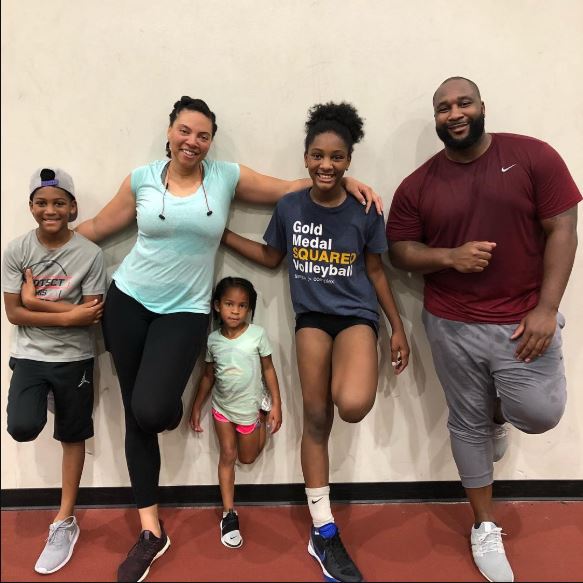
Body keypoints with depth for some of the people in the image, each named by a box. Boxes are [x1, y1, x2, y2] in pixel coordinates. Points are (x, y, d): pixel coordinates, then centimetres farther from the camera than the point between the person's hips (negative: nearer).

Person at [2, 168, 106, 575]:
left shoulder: (90, 254, -10)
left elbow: (93, 314, -13)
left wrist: (36, 301, -14)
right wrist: (67, 316, -18)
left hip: (74, 359, -1)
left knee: (73, 437, 10)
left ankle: (65, 522, 26)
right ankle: (41, 410, 14)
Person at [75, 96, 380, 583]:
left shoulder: (227, 177, 1)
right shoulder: (141, 179, 2)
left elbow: (289, 189, 3)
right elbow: (99, 226, 12)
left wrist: (343, 180, -7)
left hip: (186, 311, -2)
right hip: (127, 301, 2)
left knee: (152, 412, -21)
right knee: (136, 416, 6)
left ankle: (171, 406, 22)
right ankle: (151, 531, 22)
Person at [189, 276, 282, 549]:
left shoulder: (257, 334, -17)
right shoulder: (213, 339, -9)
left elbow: (268, 369, -9)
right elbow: (208, 375, 2)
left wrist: (276, 405, -10)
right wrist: (196, 408, 6)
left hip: (249, 408, -1)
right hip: (222, 407, 2)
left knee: (247, 458, 14)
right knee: (227, 456, 5)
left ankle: (262, 420, 40)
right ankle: (229, 513, 17)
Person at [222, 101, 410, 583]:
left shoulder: (365, 211, -6)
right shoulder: (289, 207, -2)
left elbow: (375, 272, 3)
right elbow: (272, 258, 13)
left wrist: (398, 328, 5)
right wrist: (222, 233, 7)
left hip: (356, 314, -1)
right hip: (311, 316, 2)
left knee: (353, 406, -30)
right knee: (316, 420, 4)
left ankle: (344, 377, 12)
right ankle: (324, 534, 20)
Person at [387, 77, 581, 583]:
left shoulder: (533, 156, -4)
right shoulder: (418, 185, 0)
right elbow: (399, 250, 3)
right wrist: (450, 257, -16)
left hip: (524, 319, -1)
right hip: (452, 324, 1)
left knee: (539, 414, -9)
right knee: (467, 423, 10)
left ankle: (497, 413, 31)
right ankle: (485, 526, 32)